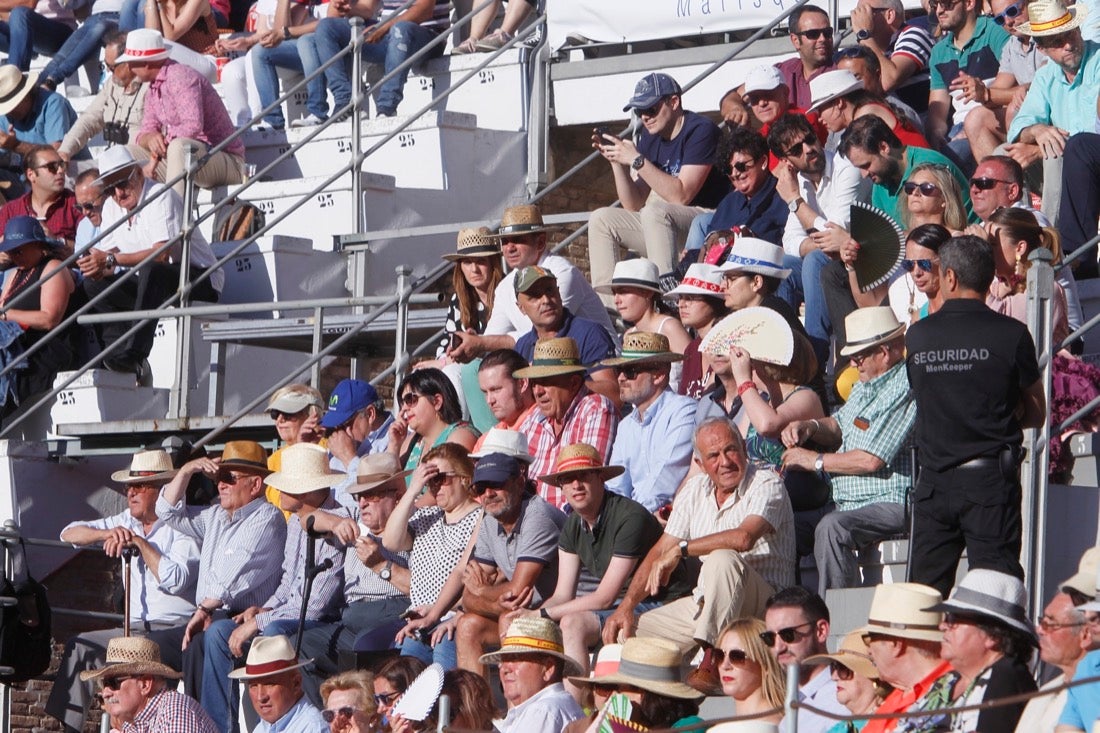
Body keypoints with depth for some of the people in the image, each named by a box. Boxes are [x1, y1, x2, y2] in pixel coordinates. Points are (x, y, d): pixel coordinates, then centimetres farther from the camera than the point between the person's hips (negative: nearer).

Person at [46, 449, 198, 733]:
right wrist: (107, 533, -7)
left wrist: (141, 543, -14)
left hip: (174, 627, -7)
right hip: (135, 628, 7)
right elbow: (69, 534, 11)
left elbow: (175, 580, -21)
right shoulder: (126, 522, 15)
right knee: (78, 645, -8)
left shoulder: (182, 528, -6)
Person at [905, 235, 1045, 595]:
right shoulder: (1012, 334, -6)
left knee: (927, 589, 7)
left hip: (934, 481, 2)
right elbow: (1036, 414, 3)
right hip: (991, 480, -2)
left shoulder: (917, 335, 1)